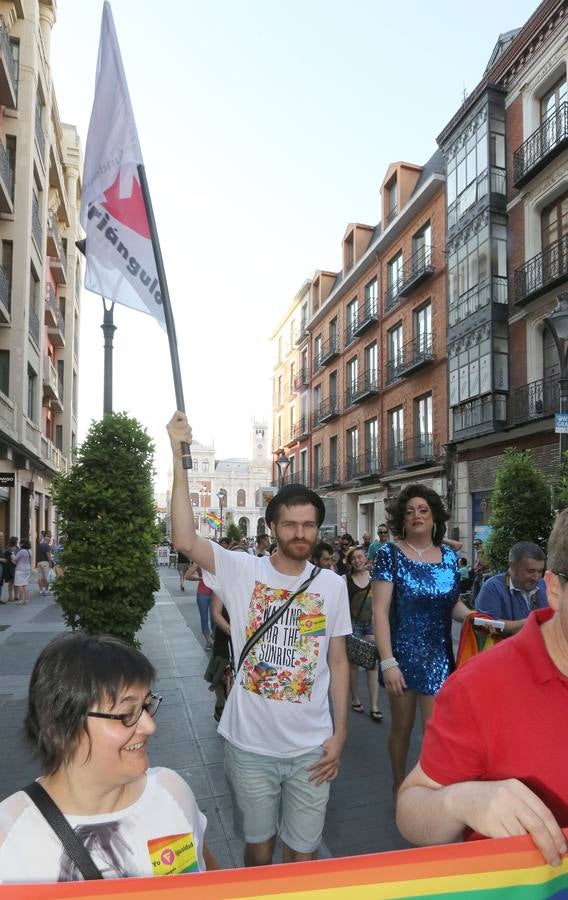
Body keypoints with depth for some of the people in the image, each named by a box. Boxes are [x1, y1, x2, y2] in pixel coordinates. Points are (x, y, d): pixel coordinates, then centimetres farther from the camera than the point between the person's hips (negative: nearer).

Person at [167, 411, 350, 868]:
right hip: (250, 746, -1)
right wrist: (178, 457, -29)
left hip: (312, 748, 1)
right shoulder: (242, 571, -9)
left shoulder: (333, 585, -1)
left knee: (303, 855, 16)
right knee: (258, 848, 20)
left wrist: (340, 733, 0)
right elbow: (186, 540, -25)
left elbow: (338, 662, 5)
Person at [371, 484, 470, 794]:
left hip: (438, 656, 3)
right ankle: (399, 785, 37)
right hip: (402, 655, -2)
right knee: (402, 726, 14)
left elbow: (454, 603, 13)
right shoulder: (389, 554, -10)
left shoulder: (448, 556, 3)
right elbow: (380, 611, -14)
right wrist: (387, 662, -20)